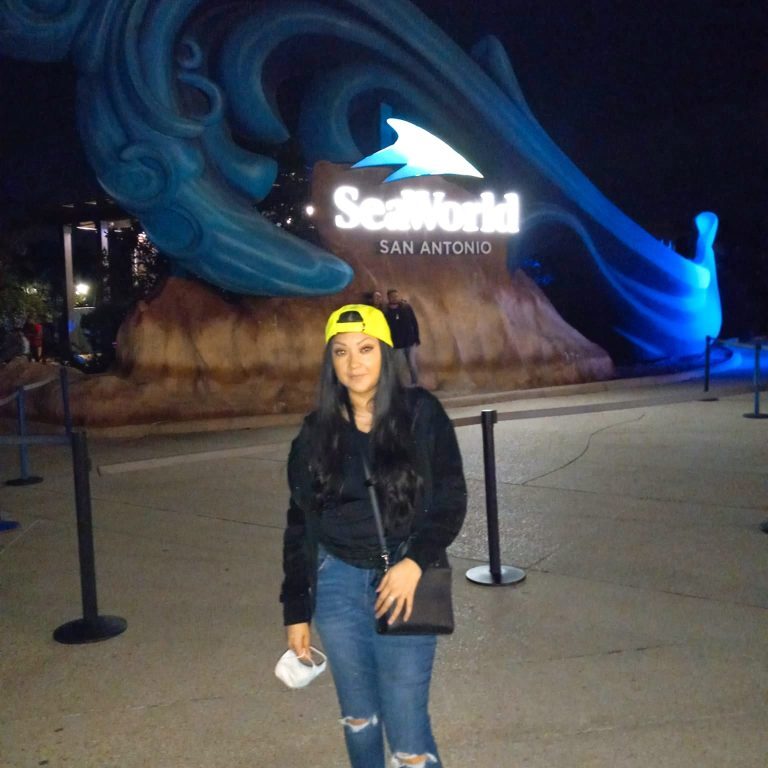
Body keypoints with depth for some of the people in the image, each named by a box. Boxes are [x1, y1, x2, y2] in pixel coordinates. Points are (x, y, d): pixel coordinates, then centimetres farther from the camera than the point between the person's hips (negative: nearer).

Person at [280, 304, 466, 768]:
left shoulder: (421, 414, -6)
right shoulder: (316, 432, 1)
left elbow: (451, 499, -5)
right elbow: (300, 523, 6)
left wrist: (415, 562, -19)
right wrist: (296, 610, 5)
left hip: (404, 580, -3)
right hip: (339, 583, 3)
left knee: (407, 728, -2)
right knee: (358, 716, 16)